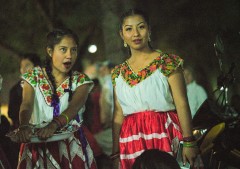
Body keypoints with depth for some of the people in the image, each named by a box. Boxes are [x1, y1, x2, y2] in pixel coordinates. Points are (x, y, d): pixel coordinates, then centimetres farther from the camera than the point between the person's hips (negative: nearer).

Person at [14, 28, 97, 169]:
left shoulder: (81, 80, 2)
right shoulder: (34, 77, 3)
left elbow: (74, 107, -17)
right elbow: (26, 105, -14)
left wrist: (53, 126, -37)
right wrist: (24, 126, -37)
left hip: (71, 145, 0)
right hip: (37, 145, 0)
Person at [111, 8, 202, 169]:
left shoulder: (167, 62, 0)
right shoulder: (118, 73, 12)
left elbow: (182, 104, -6)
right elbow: (118, 115, 11)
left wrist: (189, 142, -13)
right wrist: (115, 153, 8)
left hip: (165, 134, -4)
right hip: (132, 141, 4)